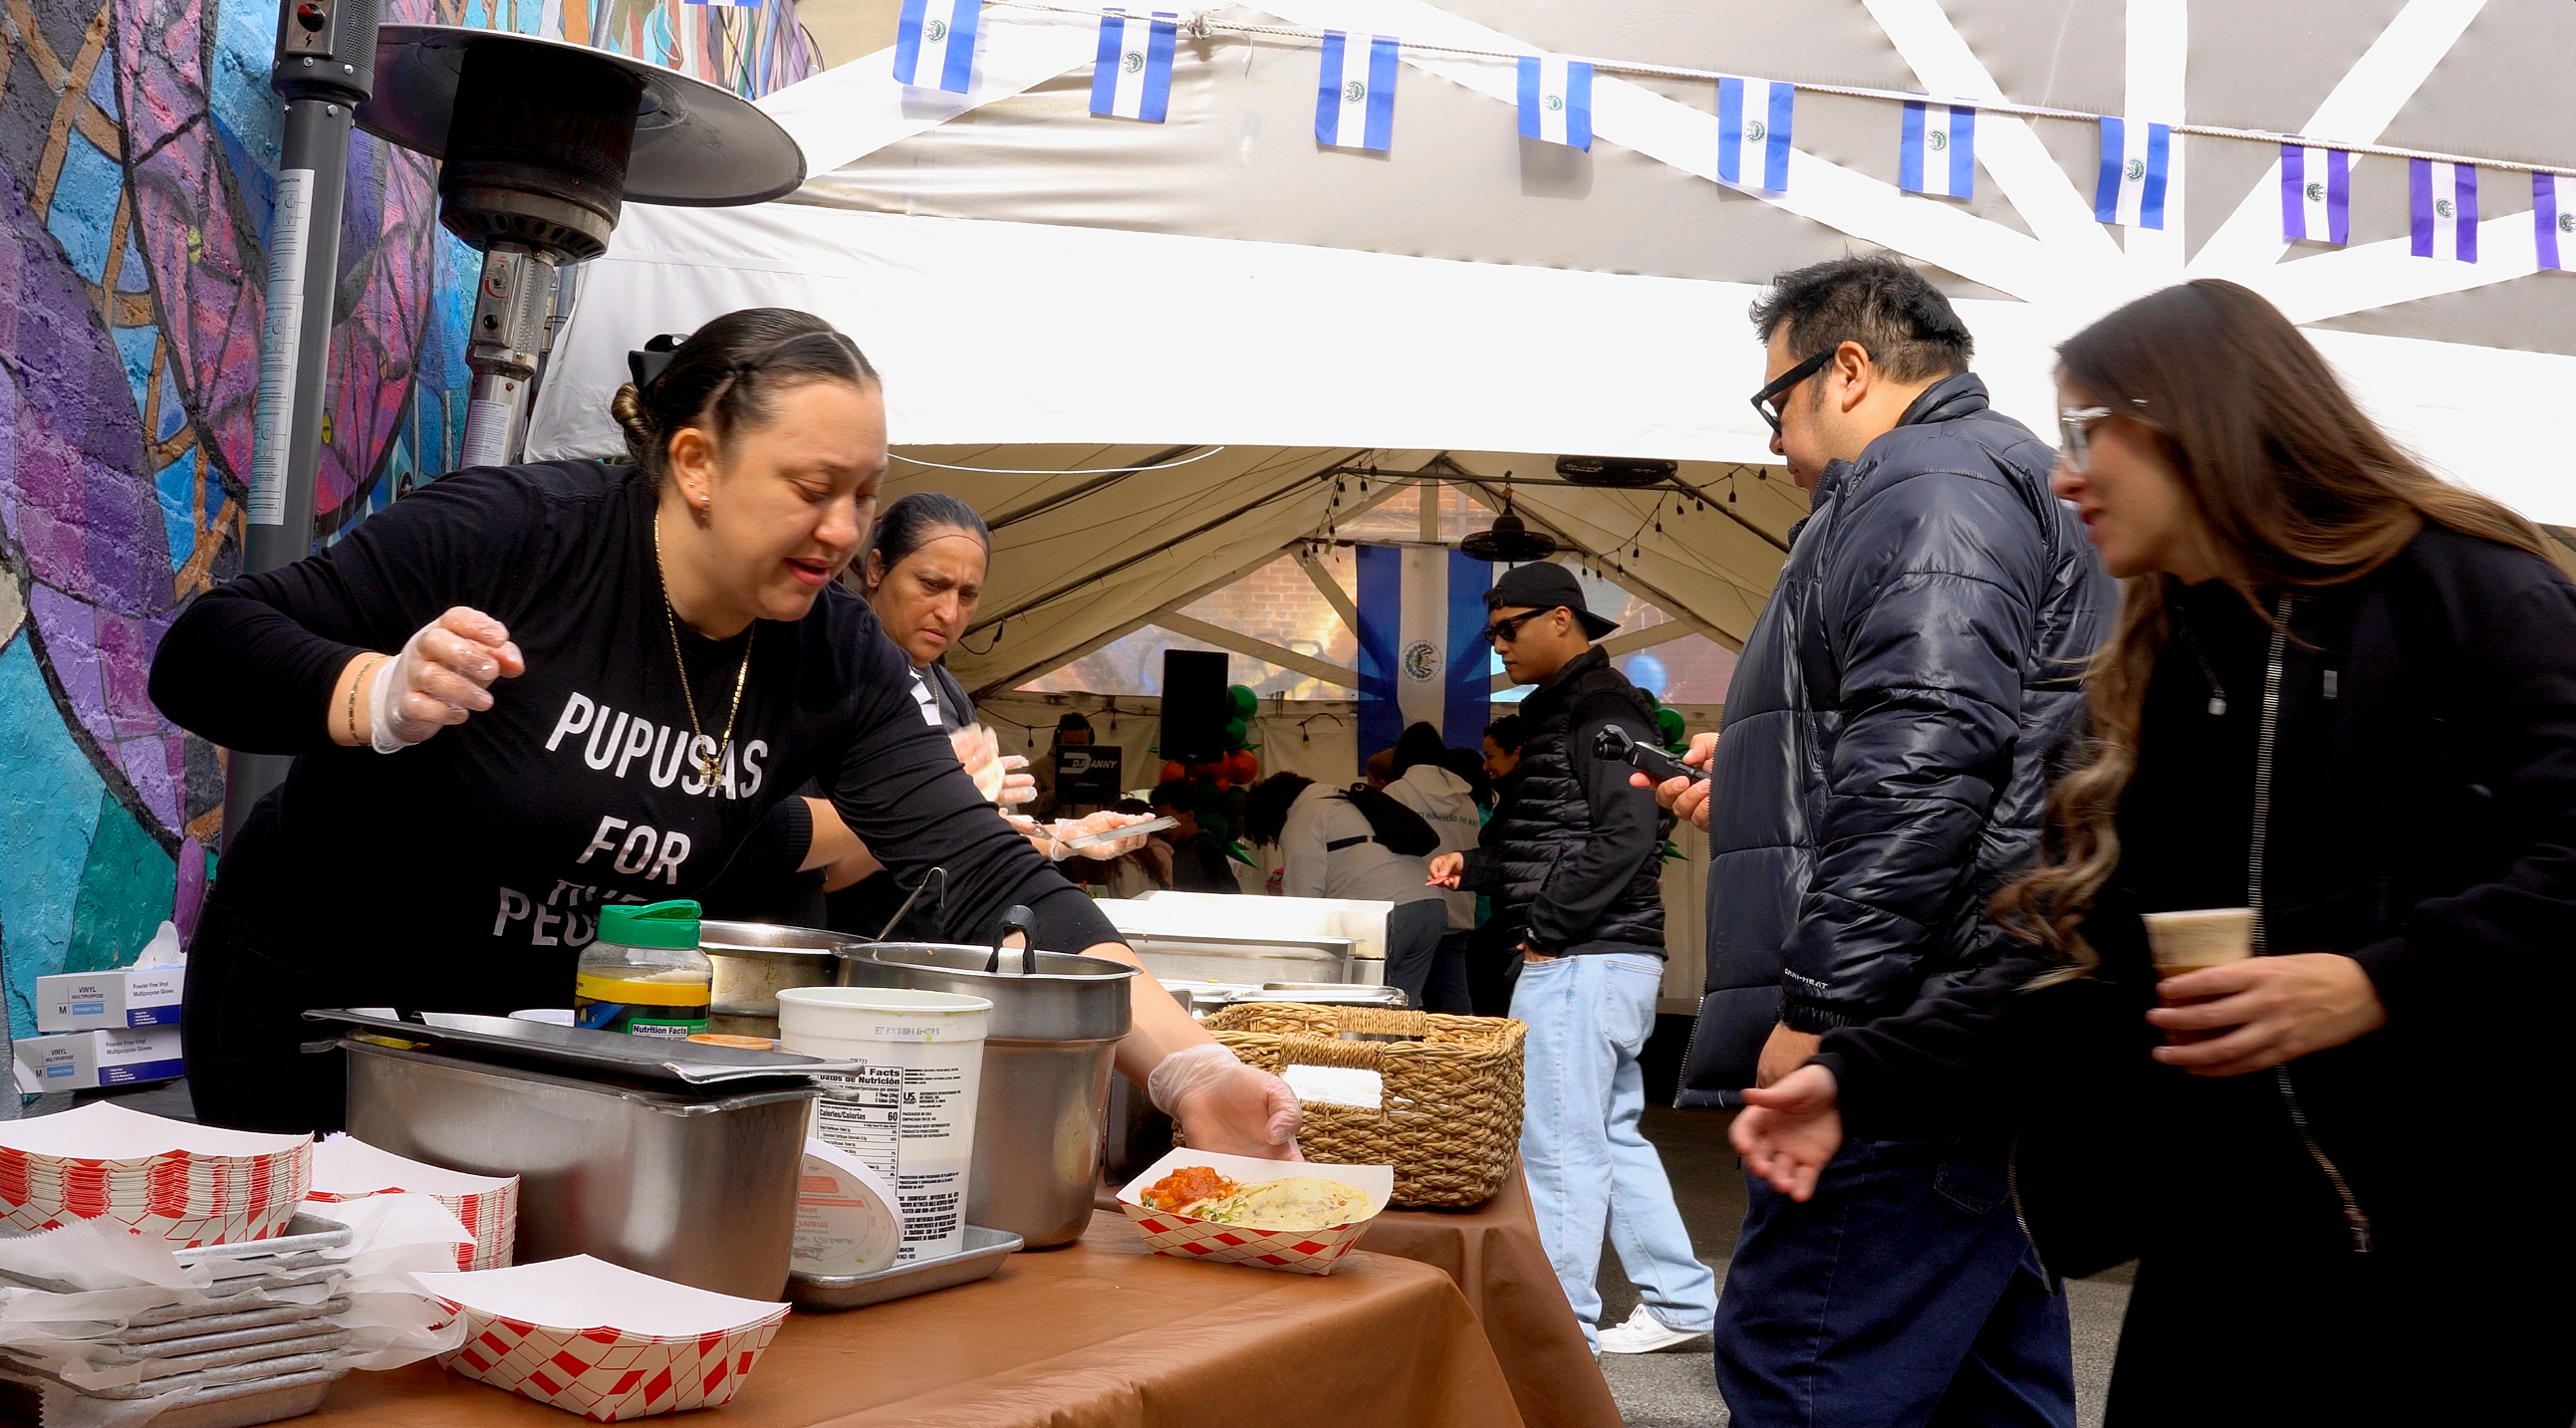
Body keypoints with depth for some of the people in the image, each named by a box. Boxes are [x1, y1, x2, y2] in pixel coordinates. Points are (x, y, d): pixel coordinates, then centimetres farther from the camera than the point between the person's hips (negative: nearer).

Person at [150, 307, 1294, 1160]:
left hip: (558, 1053, 4)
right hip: (317, 1017, -3)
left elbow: (982, 875, -18)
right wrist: (378, 699, -40)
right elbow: (200, 655, -18)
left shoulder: (834, 657, -11)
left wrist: (1187, 1068, -29)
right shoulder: (512, 534, -22)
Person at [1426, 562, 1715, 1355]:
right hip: (1597, 960, 11)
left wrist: (1548, 930, -18)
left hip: (1582, 961, -11)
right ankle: (1679, 1298, 25)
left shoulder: (1602, 710, -12)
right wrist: (1473, 865, 9)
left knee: (1560, 1144, -4)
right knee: (1614, 1134, 16)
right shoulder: (1564, 709, 19)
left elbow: (1626, 835, -21)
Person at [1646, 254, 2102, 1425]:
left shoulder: (1927, 484, -8)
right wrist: (1758, 782, 28)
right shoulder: (2005, 476, 27)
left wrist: (1819, 1003, -23)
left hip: (1913, 1054, -11)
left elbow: (1926, 752, -23)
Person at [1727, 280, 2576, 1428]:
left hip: (2469, 1245, -5)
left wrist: (2384, 983, -24)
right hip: (2230, 1250, 6)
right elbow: (2087, 970, 5)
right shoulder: (2152, 676, 11)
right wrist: (1862, 1079, -6)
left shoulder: (2460, 587, -7)